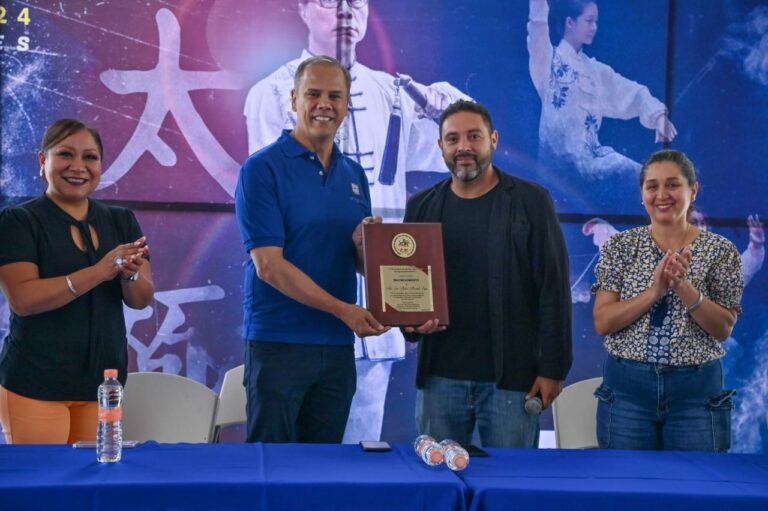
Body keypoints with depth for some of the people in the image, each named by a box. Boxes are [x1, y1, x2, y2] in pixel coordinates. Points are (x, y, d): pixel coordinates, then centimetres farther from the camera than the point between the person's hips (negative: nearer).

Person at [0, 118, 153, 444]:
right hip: (36, 384, -4)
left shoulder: (121, 221, 9)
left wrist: (131, 274, -19)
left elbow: (142, 300, 4)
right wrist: (98, 272, -25)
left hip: (103, 379, 4)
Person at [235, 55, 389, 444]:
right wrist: (342, 309, -19)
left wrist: (367, 247, -10)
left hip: (338, 345, 6)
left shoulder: (354, 175, 12)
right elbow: (268, 265, -14)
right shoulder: (262, 168, -7)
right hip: (278, 341, -5)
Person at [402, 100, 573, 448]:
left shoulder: (531, 202, 0)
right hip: (439, 376, 3)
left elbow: (554, 290, -3)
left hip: (512, 376, -3)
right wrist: (410, 322, -8)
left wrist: (553, 368, -8)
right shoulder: (421, 207, 11)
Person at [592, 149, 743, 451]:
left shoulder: (720, 250, -1)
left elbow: (724, 329, -5)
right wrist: (654, 291, -19)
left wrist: (684, 286, -19)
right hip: (627, 386, 1)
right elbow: (602, 322, -6)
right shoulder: (620, 246, 0)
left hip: (696, 389, 0)